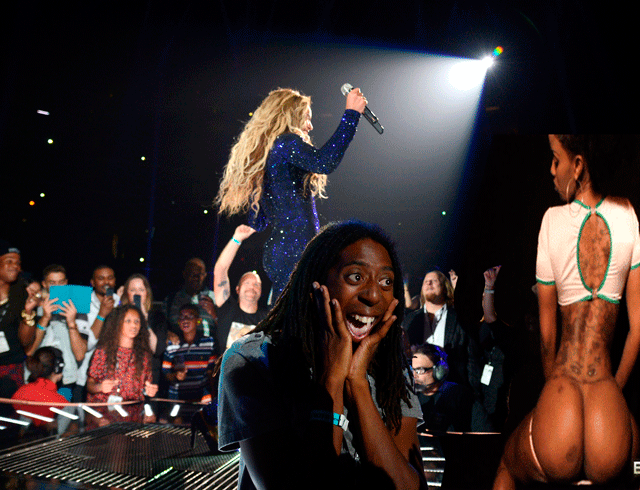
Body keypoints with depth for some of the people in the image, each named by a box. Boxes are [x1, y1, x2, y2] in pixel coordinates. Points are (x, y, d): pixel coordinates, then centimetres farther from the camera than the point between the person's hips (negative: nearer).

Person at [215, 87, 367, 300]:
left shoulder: (261, 153, 22)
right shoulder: (286, 142, -4)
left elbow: (257, 223, 25)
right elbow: (324, 162, -24)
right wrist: (351, 113, -17)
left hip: (276, 249, 10)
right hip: (296, 250, -10)